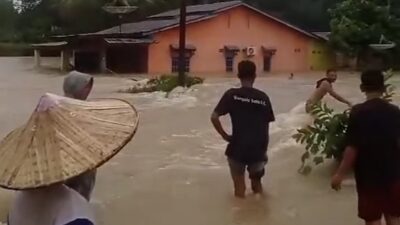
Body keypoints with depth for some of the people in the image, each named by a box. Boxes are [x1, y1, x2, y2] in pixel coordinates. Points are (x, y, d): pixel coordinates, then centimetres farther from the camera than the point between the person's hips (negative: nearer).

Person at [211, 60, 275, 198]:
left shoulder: (232, 94, -6)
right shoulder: (263, 97, 0)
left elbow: (214, 117, -13)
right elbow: (267, 125, 4)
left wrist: (224, 135, -2)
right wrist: (263, 145, 14)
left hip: (238, 147, -2)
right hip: (259, 149, 2)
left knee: (239, 185, 14)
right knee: (256, 181, 25)